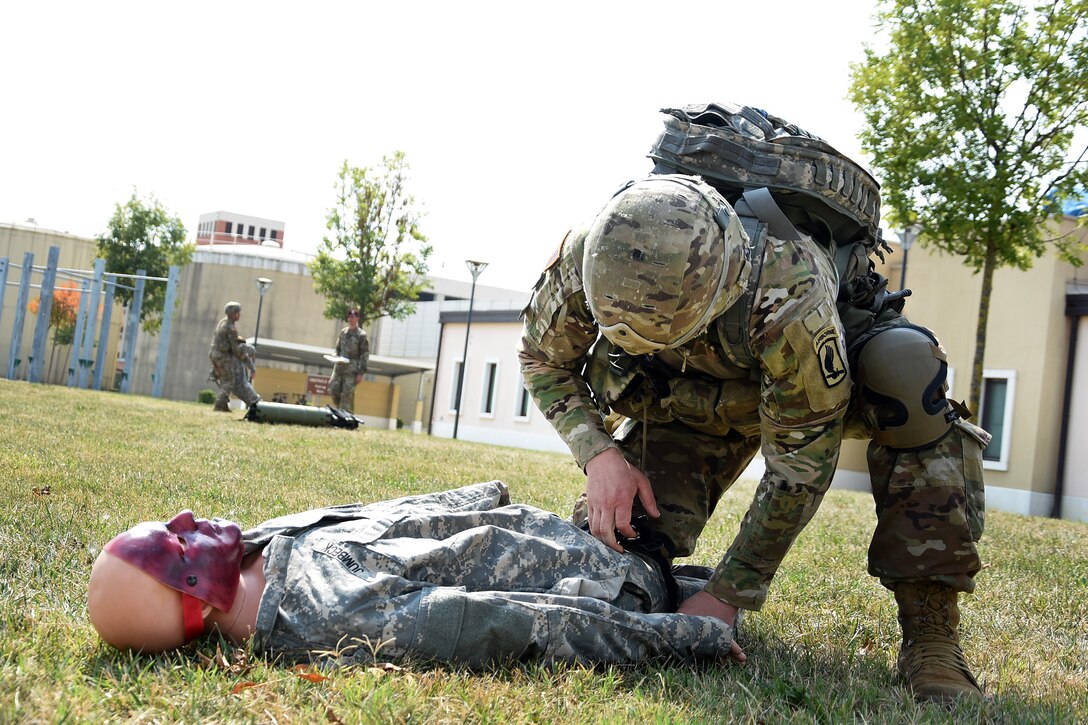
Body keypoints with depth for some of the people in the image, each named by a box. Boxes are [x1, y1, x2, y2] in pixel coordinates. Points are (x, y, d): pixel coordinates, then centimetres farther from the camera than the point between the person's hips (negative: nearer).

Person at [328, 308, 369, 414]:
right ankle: (340, 412, 20)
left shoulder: (361, 335, -3)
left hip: (352, 369, -5)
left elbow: (365, 355, -5)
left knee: (347, 394, -7)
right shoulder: (343, 332, 13)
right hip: (339, 366, 5)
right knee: (333, 390, 1)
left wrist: (361, 373, -10)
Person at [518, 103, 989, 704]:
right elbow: (543, 358, -12)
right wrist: (599, 453, -29)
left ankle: (930, 634, -30)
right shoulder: (588, 255, -33)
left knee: (904, 380, -37)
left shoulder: (790, 296, -45)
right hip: (705, 385, 3)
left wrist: (728, 595, -28)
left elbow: (801, 463, -34)